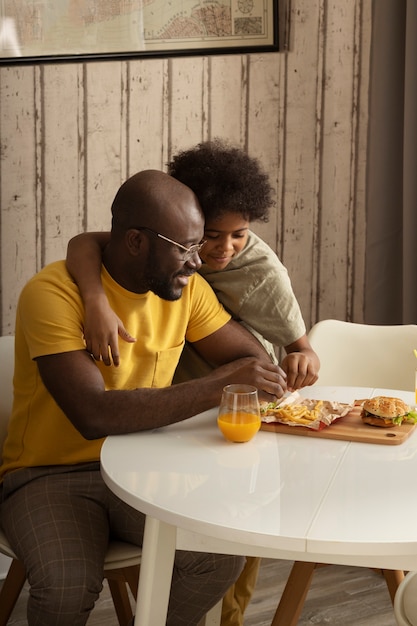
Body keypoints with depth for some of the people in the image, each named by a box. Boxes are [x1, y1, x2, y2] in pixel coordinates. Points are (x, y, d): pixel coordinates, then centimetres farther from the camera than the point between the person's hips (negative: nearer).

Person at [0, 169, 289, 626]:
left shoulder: (185, 287, -1)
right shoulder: (53, 293, -20)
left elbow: (255, 358, 8)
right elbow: (94, 414, -32)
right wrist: (216, 388, -32)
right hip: (49, 475, -4)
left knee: (221, 555, -21)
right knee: (69, 586, -32)